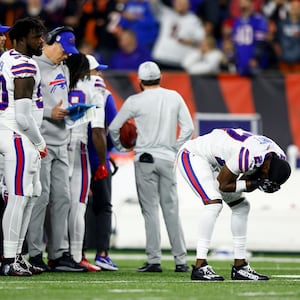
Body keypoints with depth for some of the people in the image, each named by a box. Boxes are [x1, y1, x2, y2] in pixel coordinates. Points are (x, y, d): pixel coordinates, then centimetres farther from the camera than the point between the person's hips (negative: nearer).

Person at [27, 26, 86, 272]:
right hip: (41, 140, -9)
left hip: (60, 143, 9)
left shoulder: (63, 69, 19)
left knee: (62, 198, 8)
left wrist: (67, 111, 8)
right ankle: (35, 254, -3)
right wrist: (50, 113, -19)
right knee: (41, 196, -8)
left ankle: (59, 254, 12)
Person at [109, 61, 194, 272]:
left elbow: (114, 128, 0)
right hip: (167, 158, 3)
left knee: (150, 209, 1)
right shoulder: (174, 98, 4)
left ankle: (154, 260, -2)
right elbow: (188, 128, 4)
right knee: (171, 209, 8)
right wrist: (176, 149, 12)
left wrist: (120, 147, 17)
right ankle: (181, 260, 7)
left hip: (145, 159, -3)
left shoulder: (135, 102, -5)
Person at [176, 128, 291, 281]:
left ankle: (240, 266, 13)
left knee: (241, 206, 6)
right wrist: (253, 183, -29)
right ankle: (200, 267, -24)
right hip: (192, 155, -9)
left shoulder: (279, 158, -12)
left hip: (215, 163, 9)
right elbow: (222, 185, -24)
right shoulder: (247, 155, -38)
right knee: (213, 203, -25)